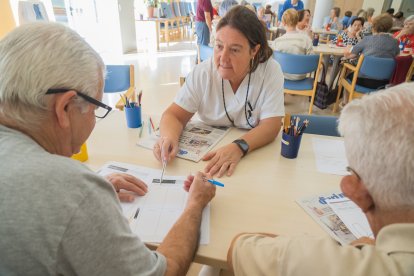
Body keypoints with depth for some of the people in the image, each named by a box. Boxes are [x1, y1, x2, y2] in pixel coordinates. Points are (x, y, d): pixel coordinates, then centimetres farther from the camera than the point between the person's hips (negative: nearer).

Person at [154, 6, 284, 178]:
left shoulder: (271, 71, -12)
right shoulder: (202, 73, -9)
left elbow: (271, 125, -16)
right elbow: (174, 115, -7)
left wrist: (239, 147, -34)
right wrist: (169, 137, -30)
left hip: (256, 156, 2)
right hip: (208, 155, -1)